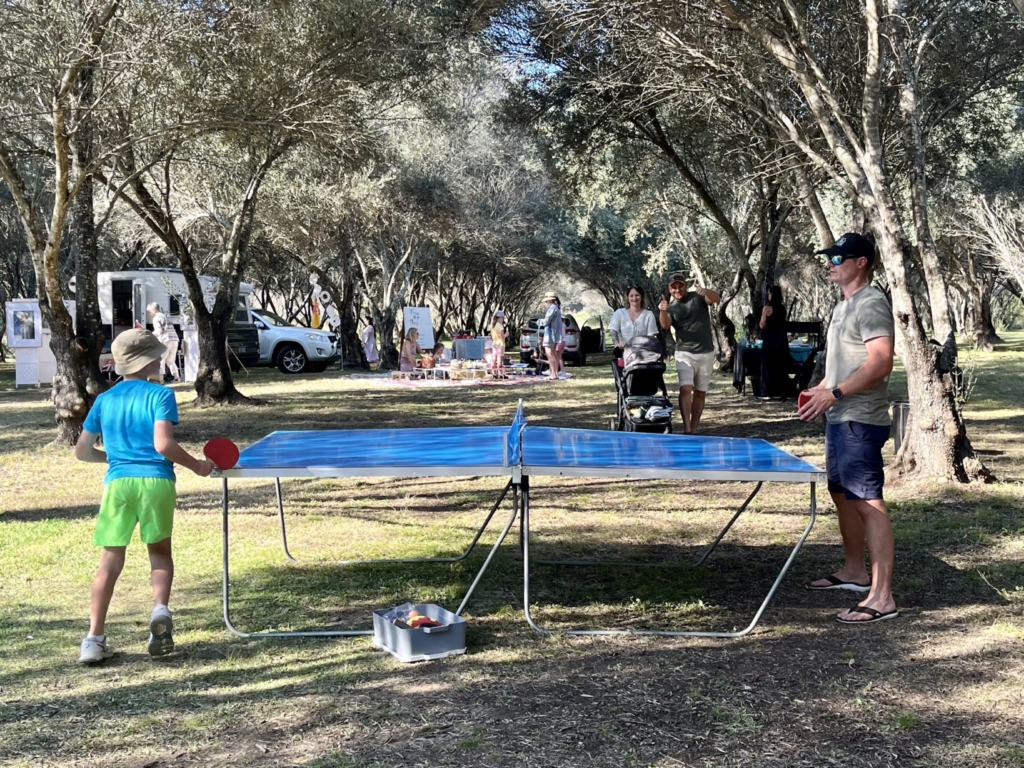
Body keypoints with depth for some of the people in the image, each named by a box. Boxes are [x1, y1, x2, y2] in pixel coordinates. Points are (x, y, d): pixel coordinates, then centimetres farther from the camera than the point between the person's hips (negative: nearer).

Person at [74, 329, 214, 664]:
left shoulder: (104, 399, 13)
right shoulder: (160, 394, -1)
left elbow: (82, 451, 14)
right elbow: (163, 444, -13)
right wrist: (196, 465, -1)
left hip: (118, 483, 3)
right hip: (156, 481, -2)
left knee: (111, 560, 7)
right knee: (160, 551, 16)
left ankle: (95, 639, 4)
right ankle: (160, 609, -8)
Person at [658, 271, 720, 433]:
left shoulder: (698, 297, 1)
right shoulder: (671, 307, 2)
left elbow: (717, 299, -16)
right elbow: (665, 325, -16)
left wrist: (705, 291, -38)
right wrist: (662, 311, -38)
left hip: (706, 353, 1)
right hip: (684, 353, -1)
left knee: (700, 393, 6)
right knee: (685, 388, -19)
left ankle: (694, 430, 13)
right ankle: (686, 429, -26)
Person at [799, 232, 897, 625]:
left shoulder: (872, 304, -14)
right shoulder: (845, 305, 17)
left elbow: (880, 362, -24)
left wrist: (835, 393, -27)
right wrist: (820, 389, 13)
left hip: (861, 421, -11)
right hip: (839, 418, 11)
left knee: (867, 502, -11)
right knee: (842, 494, 19)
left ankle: (882, 596, -9)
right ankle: (854, 571, 34)